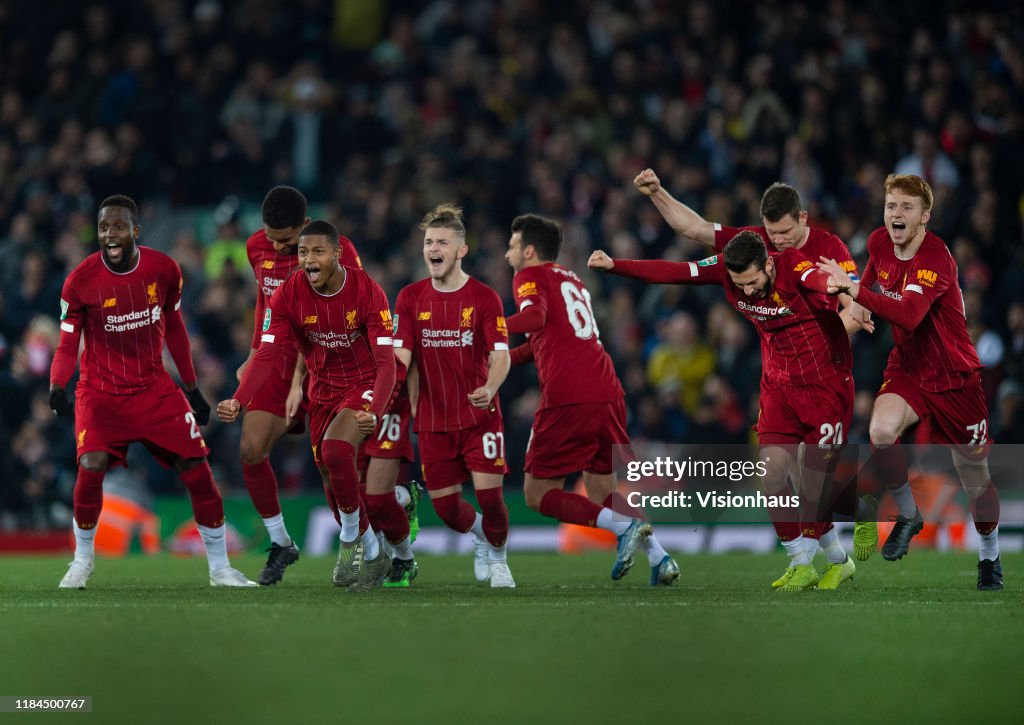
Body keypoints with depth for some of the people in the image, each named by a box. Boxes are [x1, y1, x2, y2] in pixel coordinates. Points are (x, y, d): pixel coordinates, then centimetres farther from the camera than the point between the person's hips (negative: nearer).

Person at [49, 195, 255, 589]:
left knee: (198, 469, -5)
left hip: (154, 389, 2)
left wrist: (192, 389, 13)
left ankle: (220, 568, 10)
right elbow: (68, 345, -7)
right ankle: (82, 559, -1)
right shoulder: (80, 281, -13)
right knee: (91, 466, -24)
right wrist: (57, 389, -26)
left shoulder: (164, 270, -5)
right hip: (100, 391, -2)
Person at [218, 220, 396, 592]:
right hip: (323, 389, 5)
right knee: (333, 479, 9)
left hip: (365, 384, -5)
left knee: (335, 451, -29)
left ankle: (351, 540, -7)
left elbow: (386, 362, -26)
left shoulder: (367, 292, -23)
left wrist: (374, 411, -43)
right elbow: (268, 354, -16)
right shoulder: (288, 295, -14)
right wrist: (238, 401, -32)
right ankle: (372, 555, 32)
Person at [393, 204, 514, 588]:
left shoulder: (484, 297, -4)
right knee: (445, 506, 2)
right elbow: (401, 355, 1)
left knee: (489, 494, -15)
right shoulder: (410, 297, 4)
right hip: (433, 419, 3)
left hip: (480, 416, -3)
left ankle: (498, 559, 14)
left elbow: (500, 354, -11)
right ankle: (480, 536, 37)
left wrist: (489, 388, -32)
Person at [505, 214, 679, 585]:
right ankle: (658, 555, -4)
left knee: (538, 493, 3)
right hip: (607, 394, 7)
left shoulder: (531, 276, 4)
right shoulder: (572, 279, 27)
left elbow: (534, 317, -18)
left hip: (567, 399, -7)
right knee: (602, 491, 17)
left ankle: (623, 526, -16)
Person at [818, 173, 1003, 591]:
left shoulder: (936, 259, -25)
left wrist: (855, 291, -50)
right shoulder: (879, 243, -3)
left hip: (955, 379, -4)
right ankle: (907, 515, -4)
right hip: (907, 369, 4)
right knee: (881, 431, -28)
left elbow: (909, 315, -42)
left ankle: (990, 557, 31)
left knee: (975, 476, 5)